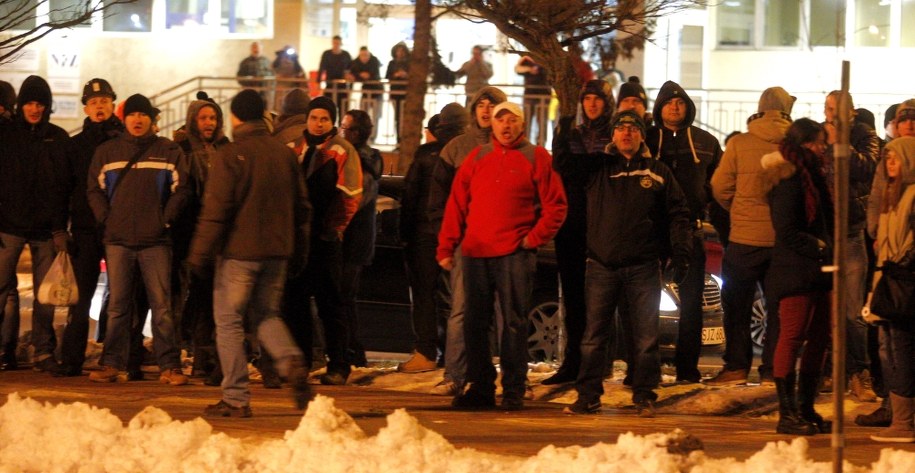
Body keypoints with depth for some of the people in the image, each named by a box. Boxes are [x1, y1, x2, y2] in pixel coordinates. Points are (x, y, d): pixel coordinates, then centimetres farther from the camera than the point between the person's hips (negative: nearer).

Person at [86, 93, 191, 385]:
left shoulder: (168, 151, 7)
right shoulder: (107, 152, 12)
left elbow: (180, 189, 4)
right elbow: (95, 189, 13)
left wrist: (166, 220, -5)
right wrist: (106, 219, 1)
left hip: (156, 241, -2)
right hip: (118, 240, 2)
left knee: (162, 304, -5)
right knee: (117, 305, 2)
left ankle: (169, 366, -4)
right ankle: (112, 364, 6)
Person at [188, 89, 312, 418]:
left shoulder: (231, 155, -9)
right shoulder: (285, 155, 9)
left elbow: (216, 210, -12)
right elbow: (302, 207, 13)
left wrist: (201, 254, -7)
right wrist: (298, 253, 21)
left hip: (238, 251, -6)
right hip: (276, 252, 6)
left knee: (229, 322, 2)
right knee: (267, 314, 20)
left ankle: (236, 398, -1)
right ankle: (292, 361, -7)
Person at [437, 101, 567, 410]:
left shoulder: (536, 158, 3)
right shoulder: (477, 158, 13)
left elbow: (555, 207, 1)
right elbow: (457, 205, 11)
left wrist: (535, 238, -8)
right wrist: (446, 247, 4)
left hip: (515, 254, -4)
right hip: (476, 253, 4)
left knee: (514, 323, -3)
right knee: (475, 323, 5)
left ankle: (514, 390, 1)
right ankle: (480, 387, 12)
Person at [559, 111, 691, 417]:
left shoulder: (658, 173, 9)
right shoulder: (596, 167, 10)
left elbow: (678, 215, 9)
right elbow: (564, 169, -1)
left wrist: (680, 253, -1)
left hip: (643, 268, -1)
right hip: (601, 266, 1)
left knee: (644, 336, 1)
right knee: (593, 335, 2)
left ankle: (644, 397, 7)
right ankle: (588, 396, 7)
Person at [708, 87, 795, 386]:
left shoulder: (739, 144, -6)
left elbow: (720, 187, -2)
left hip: (745, 238, -1)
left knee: (737, 305, 10)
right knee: (778, 307, 9)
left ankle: (736, 367, 9)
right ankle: (772, 370, 9)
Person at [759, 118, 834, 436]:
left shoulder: (812, 176, 18)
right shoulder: (788, 180, -11)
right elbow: (787, 231, -16)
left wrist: (829, 249, 7)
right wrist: (820, 248, -14)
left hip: (818, 272, 10)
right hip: (795, 271, -10)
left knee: (819, 339, 9)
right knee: (792, 337, -8)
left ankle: (806, 409, 16)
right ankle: (787, 413, -7)